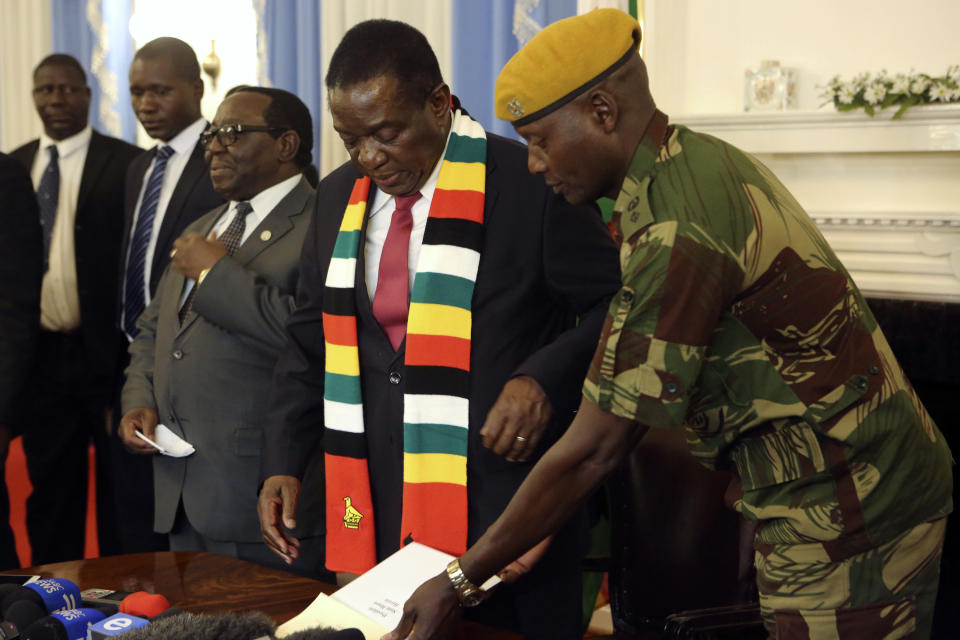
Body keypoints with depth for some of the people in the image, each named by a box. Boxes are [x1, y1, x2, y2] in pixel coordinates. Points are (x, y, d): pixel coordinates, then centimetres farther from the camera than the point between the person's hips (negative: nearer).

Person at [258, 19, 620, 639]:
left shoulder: (529, 184, -7)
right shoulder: (338, 199, 12)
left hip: (503, 512, -4)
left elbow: (615, 308, -2)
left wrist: (545, 378, -18)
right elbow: (309, 343, 19)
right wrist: (283, 465, 10)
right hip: (375, 518, 5)